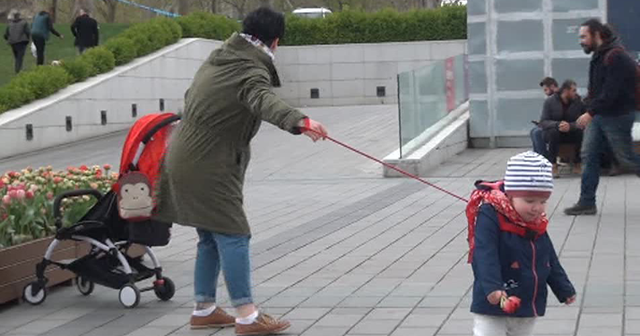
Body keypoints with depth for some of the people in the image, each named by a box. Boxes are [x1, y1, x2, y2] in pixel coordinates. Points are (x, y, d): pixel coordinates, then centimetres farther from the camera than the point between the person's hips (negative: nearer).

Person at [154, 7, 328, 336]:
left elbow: (191, 97, 32)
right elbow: (265, 102, -40)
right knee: (232, 235, -9)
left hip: (185, 158, 10)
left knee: (211, 237, 16)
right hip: (207, 167, -10)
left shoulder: (219, 57, 14)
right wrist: (300, 122, -57)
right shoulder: (252, 72, -16)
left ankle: (204, 309, 23)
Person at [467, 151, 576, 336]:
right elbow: (485, 256, -29)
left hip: (528, 307, 8)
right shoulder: (489, 217, -19)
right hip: (493, 307, -8)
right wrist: (492, 288, -41)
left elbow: (551, 261, 17)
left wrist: (564, 289, 24)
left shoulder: (537, 225, 5)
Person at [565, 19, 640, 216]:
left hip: (617, 116, -9)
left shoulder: (615, 57, -19)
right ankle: (587, 203, 4)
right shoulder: (599, 56, 12)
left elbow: (612, 91, -25)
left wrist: (590, 112, -27)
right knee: (589, 156, 3)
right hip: (598, 115, 9)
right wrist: (591, 112, 7)